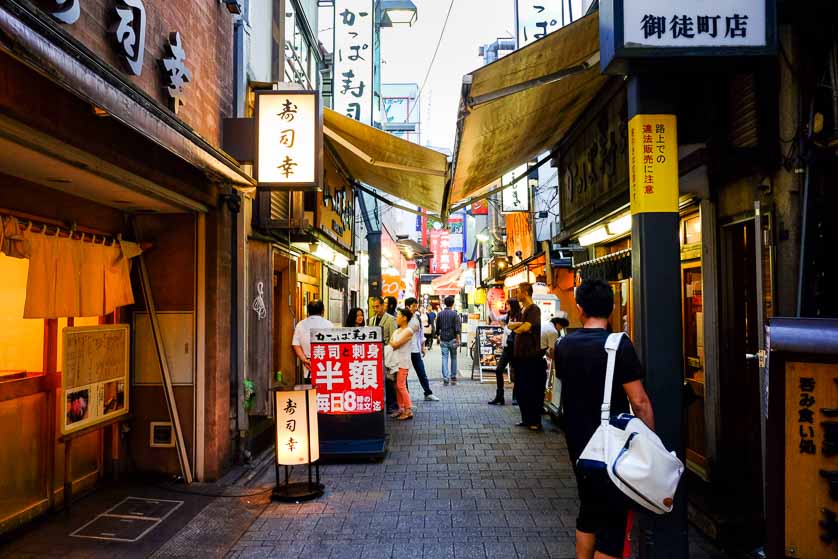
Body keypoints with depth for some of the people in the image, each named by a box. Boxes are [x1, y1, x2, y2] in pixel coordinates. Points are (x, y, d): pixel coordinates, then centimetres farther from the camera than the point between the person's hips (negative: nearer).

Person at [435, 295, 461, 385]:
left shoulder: (440, 314, 5)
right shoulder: (454, 314, -6)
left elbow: (437, 327, 11)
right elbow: (457, 328, -11)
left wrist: (438, 336, 24)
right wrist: (458, 340, -9)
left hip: (443, 340, 2)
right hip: (452, 339, -2)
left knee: (444, 358, 1)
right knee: (453, 358, 10)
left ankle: (445, 378, -7)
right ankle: (453, 378, 13)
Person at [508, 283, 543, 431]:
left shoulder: (534, 309, -10)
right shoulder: (522, 310, 17)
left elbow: (525, 327, -22)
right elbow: (510, 325, 7)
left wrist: (516, 328, -2)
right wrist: (520, 324, -11)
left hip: (530, 357, -9)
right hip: (520, 355, 9)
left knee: (532, 391, -3)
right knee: (521, 390, 12)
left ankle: (536, 422, 4)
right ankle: (526, 419, 21)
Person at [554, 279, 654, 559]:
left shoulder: (563, 345, 0)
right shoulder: (619, 345, -17)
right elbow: (639, 402, -17)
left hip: (578, 443, 6)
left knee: (589, 510, 22)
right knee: (613, 520, 4)